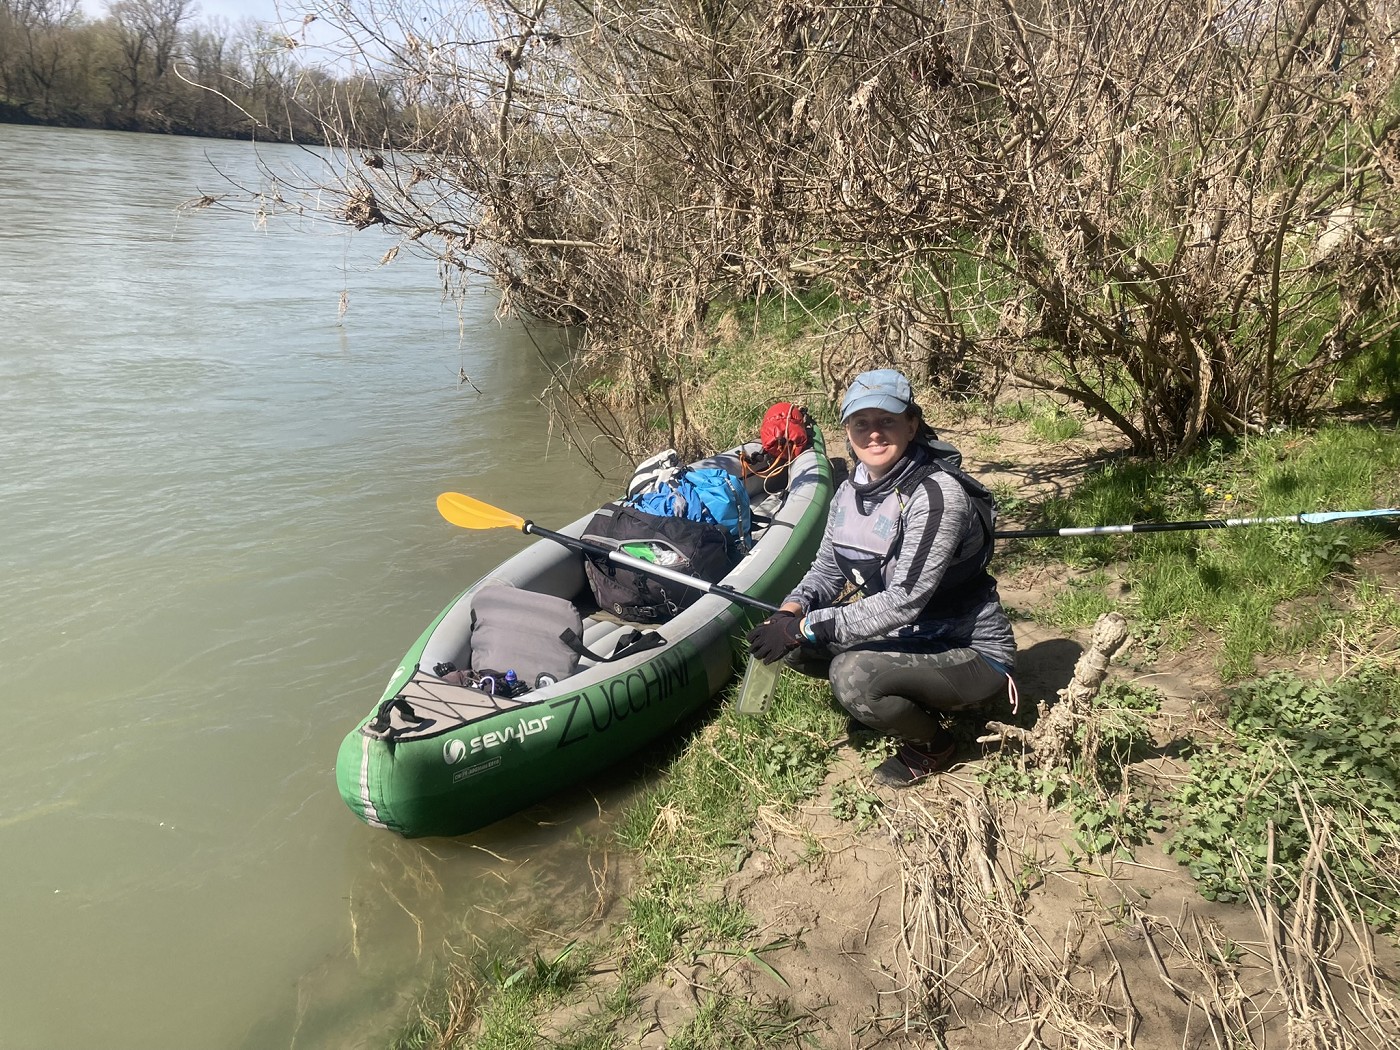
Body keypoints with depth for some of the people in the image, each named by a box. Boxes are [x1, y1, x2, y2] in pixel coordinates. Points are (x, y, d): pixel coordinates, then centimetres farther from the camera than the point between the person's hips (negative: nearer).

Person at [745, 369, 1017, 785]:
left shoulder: (936, 495, -26)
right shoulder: (851, 490, -1)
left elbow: (902, 602, -31)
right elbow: (827, 569, 6)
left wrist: (805, 627, -31)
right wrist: (790, 611, -15)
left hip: (971, 653, -8)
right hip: (907, 638, 8)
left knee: (852, 675, -30)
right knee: (794, 643, -3)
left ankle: (931, 746, 1)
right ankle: (910, 699, 13)